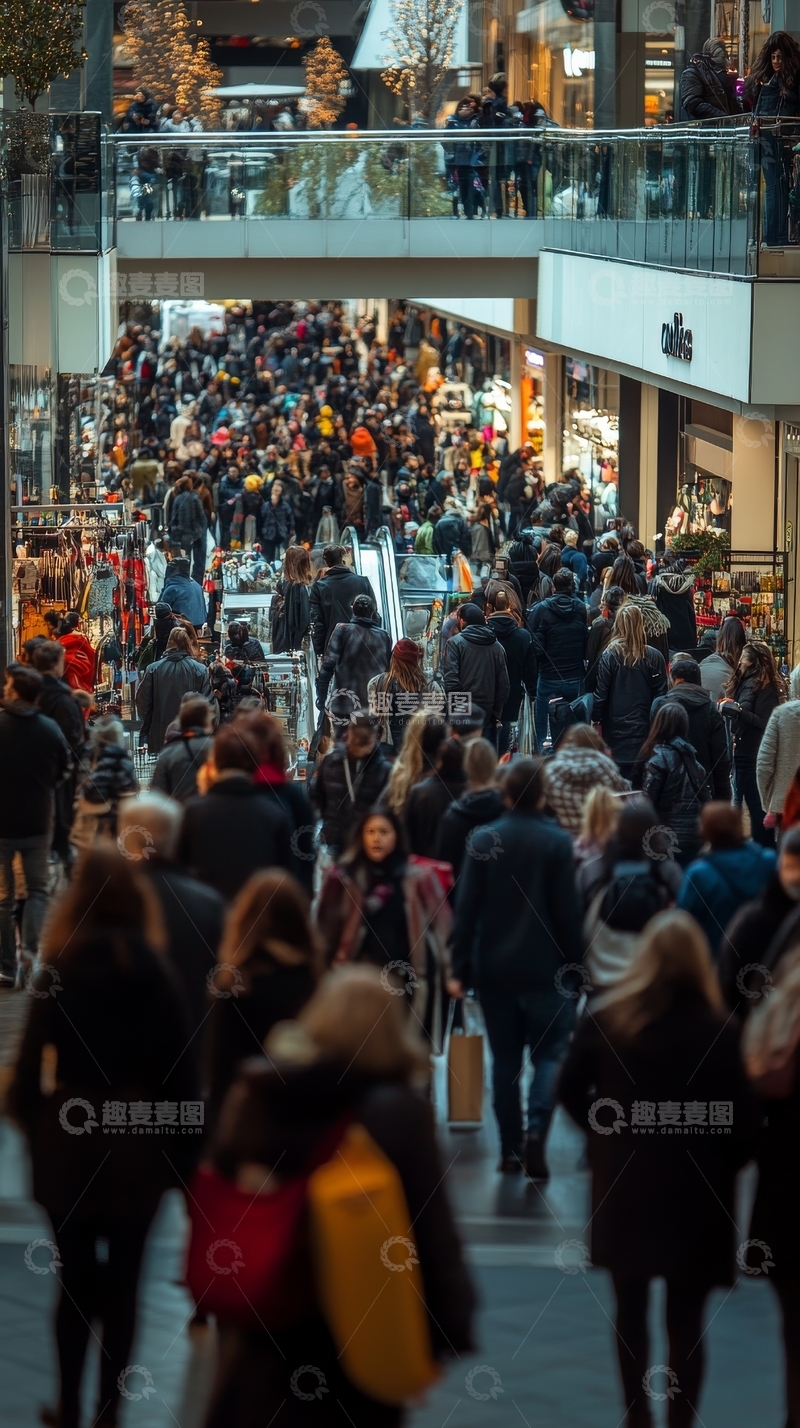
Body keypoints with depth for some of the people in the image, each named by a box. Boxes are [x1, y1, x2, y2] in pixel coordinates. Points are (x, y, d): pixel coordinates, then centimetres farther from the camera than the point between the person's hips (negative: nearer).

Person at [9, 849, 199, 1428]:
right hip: (136, 1145, 0)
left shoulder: (58, 972, -6)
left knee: (75, 1281, 12)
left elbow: (32, 1058, -6)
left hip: (68, 1142, 0)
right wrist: (184, 1151, 3)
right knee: (122, 1283, 10)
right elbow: (178, 1071, -5)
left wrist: (30, 1122, 6)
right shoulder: (155, 974, -7)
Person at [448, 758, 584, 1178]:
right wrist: (576, 966, 3)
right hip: (544, 969, -2)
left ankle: (510, 1150, 11)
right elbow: (568, 912, -6)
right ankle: (536, 1129, -18)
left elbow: (466, 907, -2)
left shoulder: (483, 840, -2)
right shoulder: (557, 843, -8)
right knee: (549, 1053, 5)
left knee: (505, 1059, 11)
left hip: (494, 970, 2)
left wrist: (459, 967, 2)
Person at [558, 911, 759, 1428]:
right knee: (686, 1321, 5)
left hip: (623, 1185, 3)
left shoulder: (607, 1019, -5)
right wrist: (724, 1163, 4)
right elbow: (743, 1119, -15)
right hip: (694, 1192, -3)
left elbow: (570, 1089, 1)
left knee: (631, 1311, 17)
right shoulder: (717, 1030, -16)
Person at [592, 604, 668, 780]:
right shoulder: (654, 657, -7)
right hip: (644, 730, 1)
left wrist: (596, 719, 6)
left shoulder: (610, 655, -9)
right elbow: (661, 695, -1)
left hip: (616, 730, -1)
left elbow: (601, 693, -6)